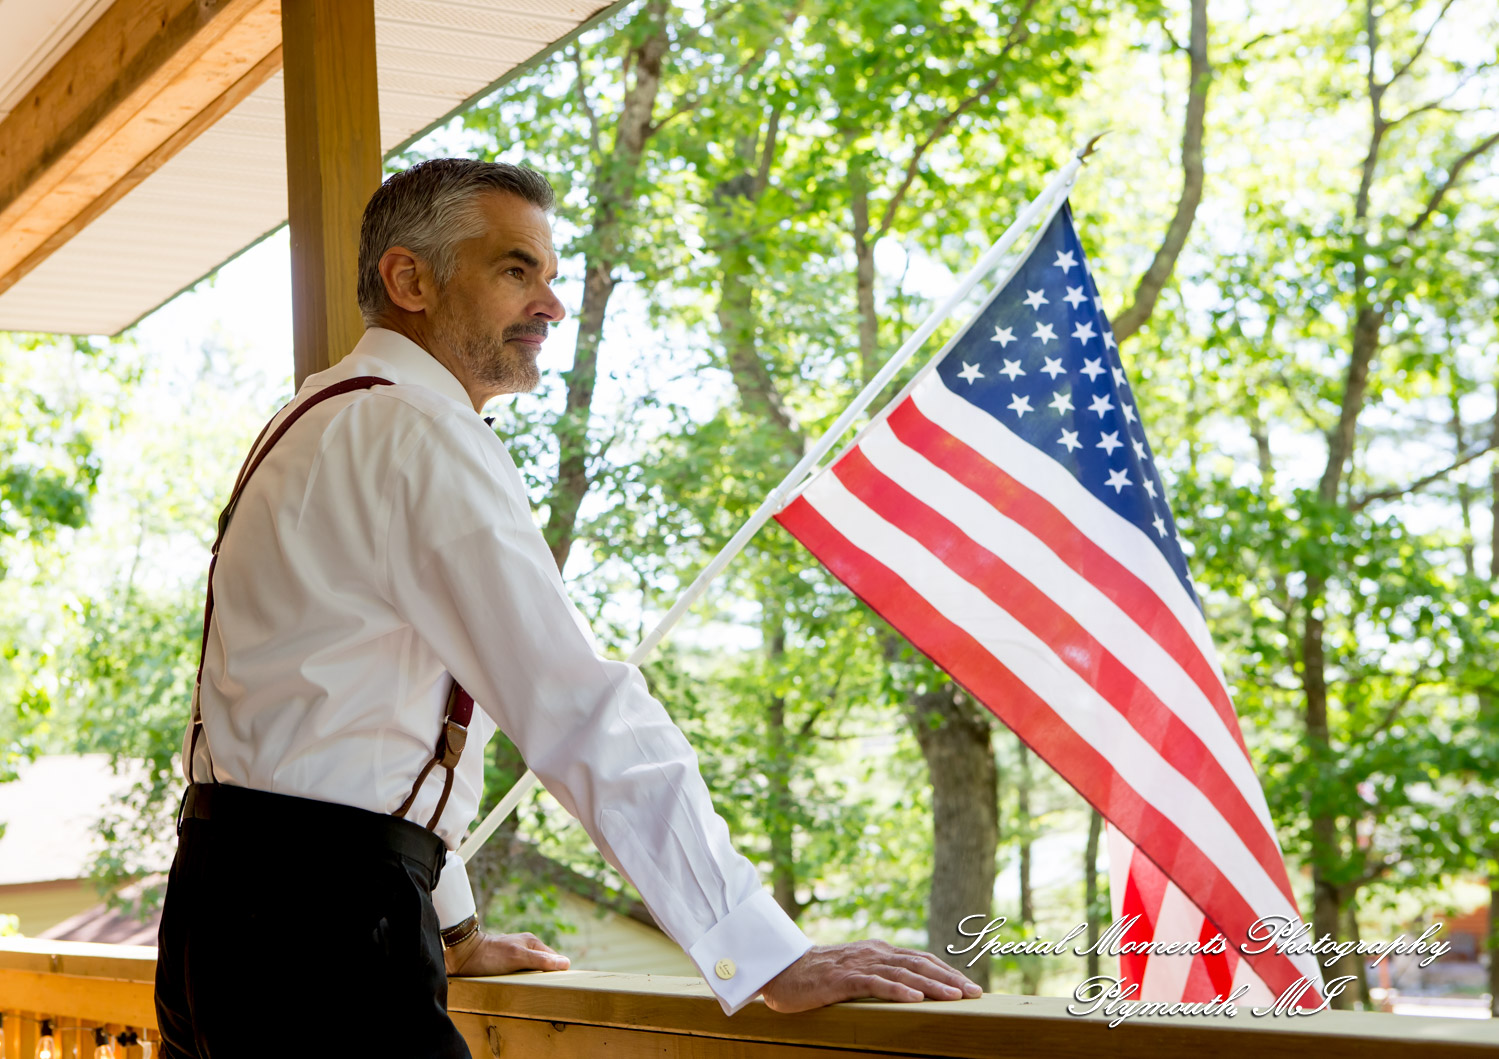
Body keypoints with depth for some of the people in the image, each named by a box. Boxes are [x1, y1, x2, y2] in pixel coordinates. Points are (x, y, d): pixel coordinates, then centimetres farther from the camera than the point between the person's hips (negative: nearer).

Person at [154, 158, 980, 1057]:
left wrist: (454, 932, 28)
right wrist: (772, 958, -21)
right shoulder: (425, 440, -13)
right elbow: (582, 713, -20)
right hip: (320, 912, -10)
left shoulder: (325, 425, 19)